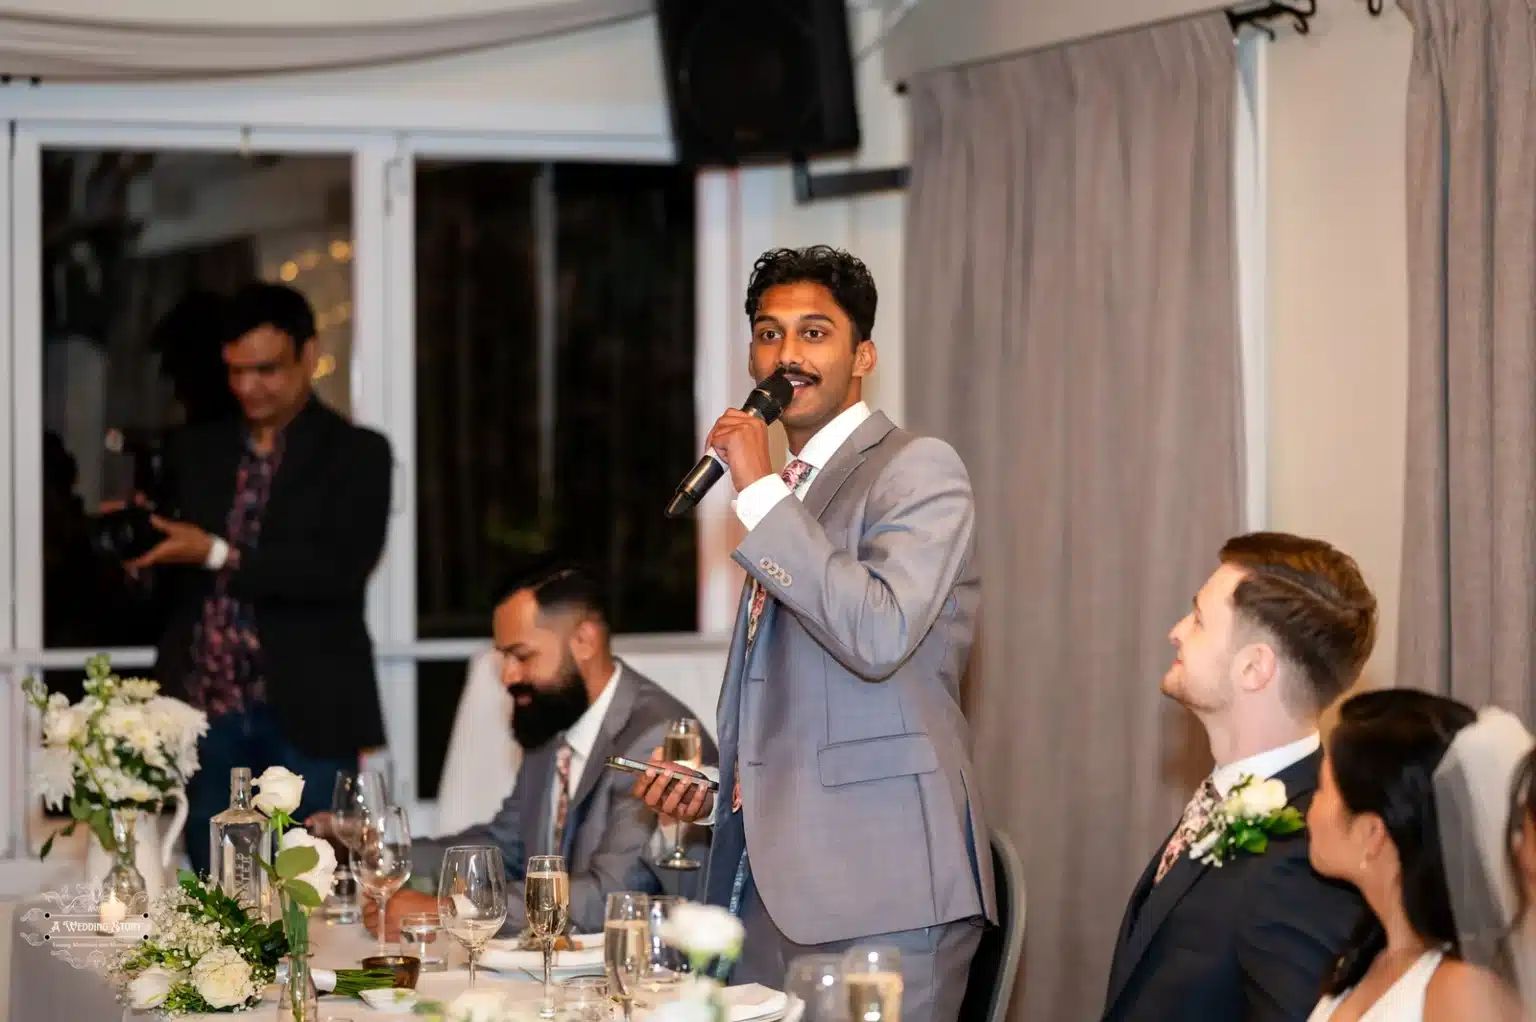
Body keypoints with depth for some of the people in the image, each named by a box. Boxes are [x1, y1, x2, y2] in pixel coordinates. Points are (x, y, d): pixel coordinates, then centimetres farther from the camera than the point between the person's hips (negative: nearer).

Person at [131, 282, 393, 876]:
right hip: (205, 712, 4)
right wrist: (133, 537, -2)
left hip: (304, 716, -4)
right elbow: (171, 576, 19)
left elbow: (342, 572, -14)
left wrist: (218, 555, -17)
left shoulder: (356, 455, 0)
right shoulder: (193, 451, 13)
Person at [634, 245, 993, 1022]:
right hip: (770, 875, 8)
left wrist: (759, 492, -17)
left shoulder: (918, 470, -5)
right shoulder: (785, 493, 20)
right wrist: (714, 782, 11)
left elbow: (880, 635, -22)